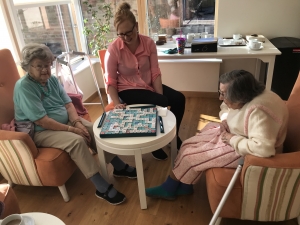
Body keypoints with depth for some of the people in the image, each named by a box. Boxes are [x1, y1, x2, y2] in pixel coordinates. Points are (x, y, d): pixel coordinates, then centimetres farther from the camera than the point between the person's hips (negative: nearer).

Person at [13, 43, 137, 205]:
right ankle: (102, 188, -27)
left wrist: (77, 122, -18)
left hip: (64, 121, 7)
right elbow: (42, 121, -24)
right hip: (40, 132, -7)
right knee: (76, 140, -31)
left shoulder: (52, 80, 4)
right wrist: (71, 129, -24)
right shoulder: (24, 87, -19)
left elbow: (68, 104, 1)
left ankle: (119, 167, 2)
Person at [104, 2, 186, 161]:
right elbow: (111, 82, -13)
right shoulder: (113, 49, -16)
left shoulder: (149, 43, -7)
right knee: (161, 103, -26)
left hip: (149, 85, 5)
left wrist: (160, 94, -18)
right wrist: (117, 103, -26)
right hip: (128, 89, -4)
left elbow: (155, 72, -7)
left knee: (179, 99, -12)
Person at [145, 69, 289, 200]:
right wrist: (225, 121, -9)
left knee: (190, 156, -8)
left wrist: (232, 139, -28)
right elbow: (225, 109, 13)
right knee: (189, 145, 2)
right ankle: (184, 186, 15)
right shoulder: (246, 97, -5)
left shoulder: (257, 112, -33)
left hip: (244, 151, -9)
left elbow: (264, 148, -41)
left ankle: (169, 188, 17)